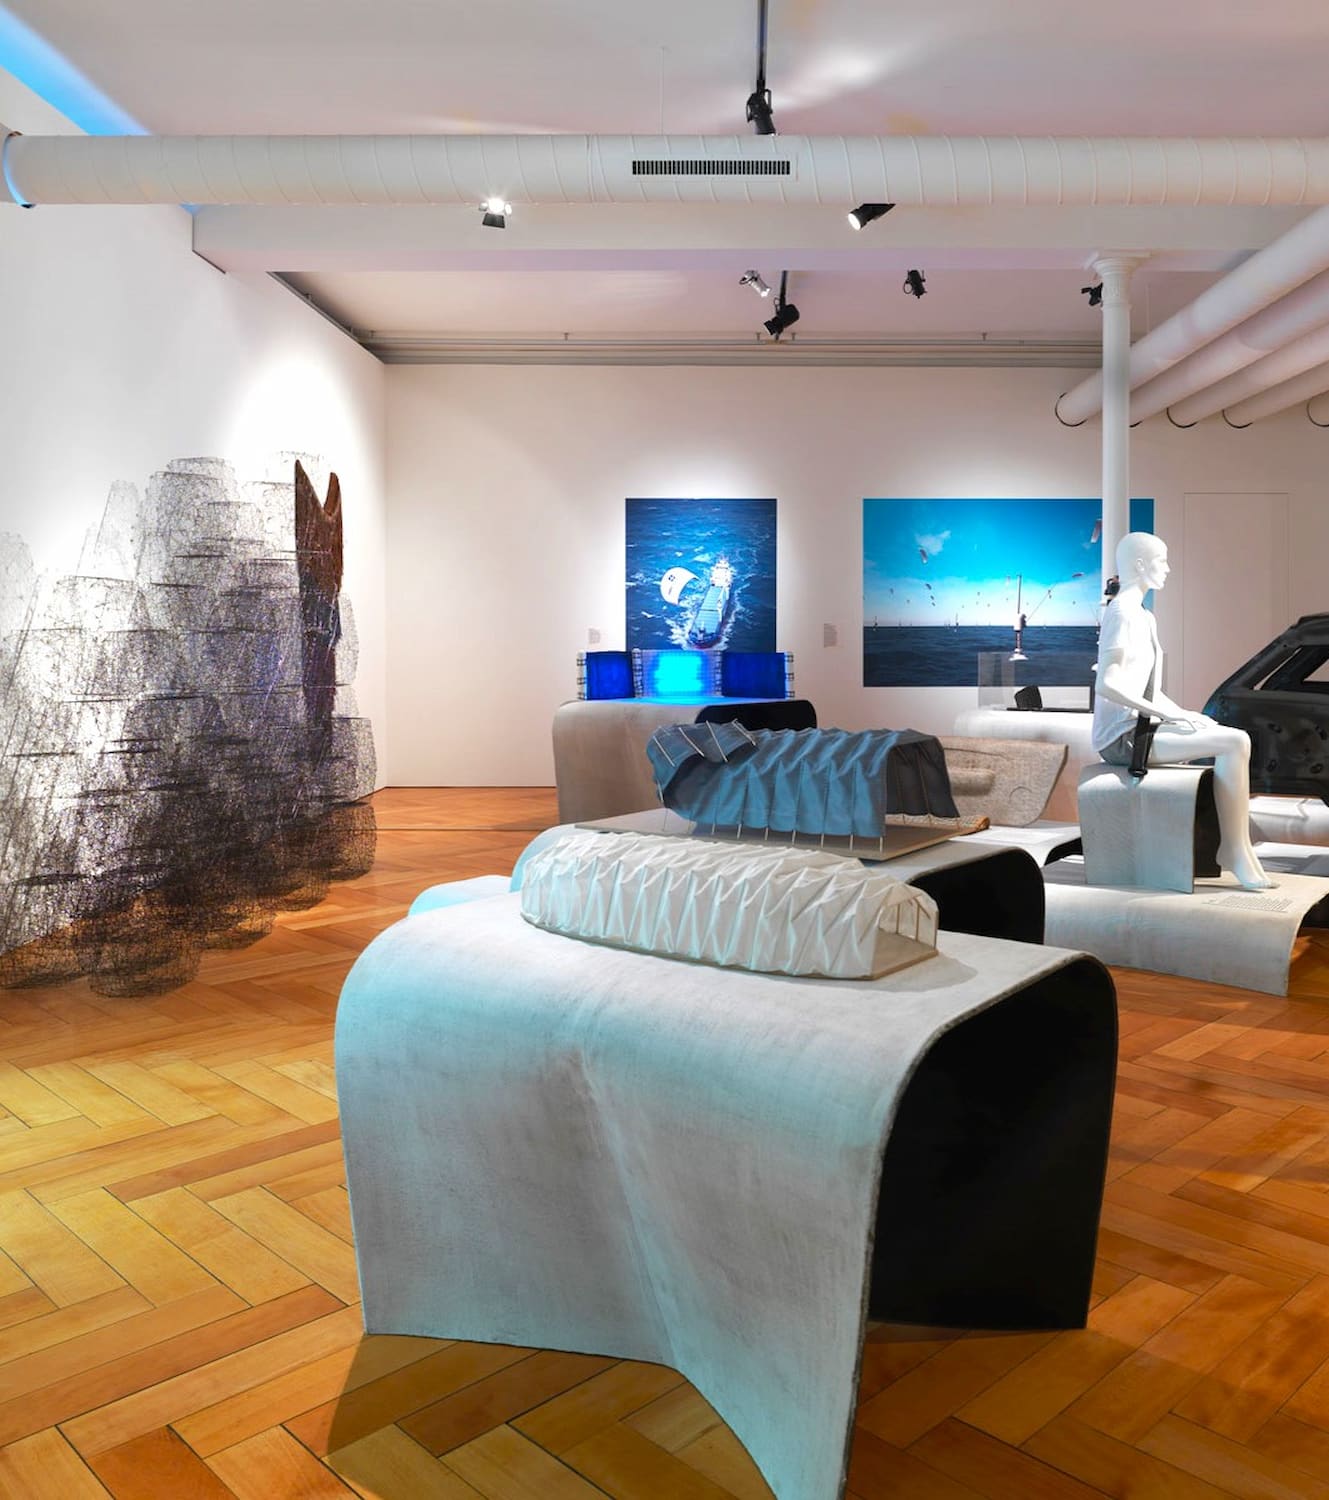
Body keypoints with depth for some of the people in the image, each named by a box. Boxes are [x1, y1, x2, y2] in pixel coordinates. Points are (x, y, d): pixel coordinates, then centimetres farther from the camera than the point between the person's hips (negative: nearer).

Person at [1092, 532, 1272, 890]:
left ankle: (1235, 845, 2)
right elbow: (1106, 685, -24)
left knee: (1237, 739, 1)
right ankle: (1235, 850, -8)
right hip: (1122, 737, -10)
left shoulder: (1144, 617, 17)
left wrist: (1183, 714, 4)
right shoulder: (1123, 613, -13)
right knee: (1234, 744, -17)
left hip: (1139, 727, 10)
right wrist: (1165, 714, -21)